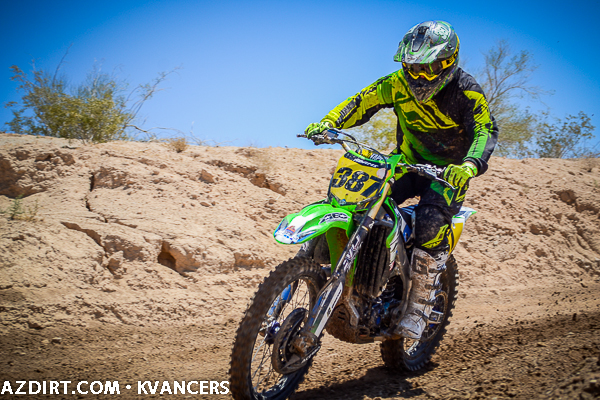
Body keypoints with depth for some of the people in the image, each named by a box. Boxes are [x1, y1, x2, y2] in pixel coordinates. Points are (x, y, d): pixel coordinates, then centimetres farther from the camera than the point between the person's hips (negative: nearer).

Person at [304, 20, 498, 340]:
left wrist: (469, 166, -53)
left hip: (449, 171, -4)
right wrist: (329, 122, -31)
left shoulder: (466, 92, -19)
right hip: (408, 162, 5)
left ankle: (418, 310, -22)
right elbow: (363, 101, -11)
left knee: (430, 224, -29)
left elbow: (485, 131, -31)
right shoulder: (399, 83, -6)